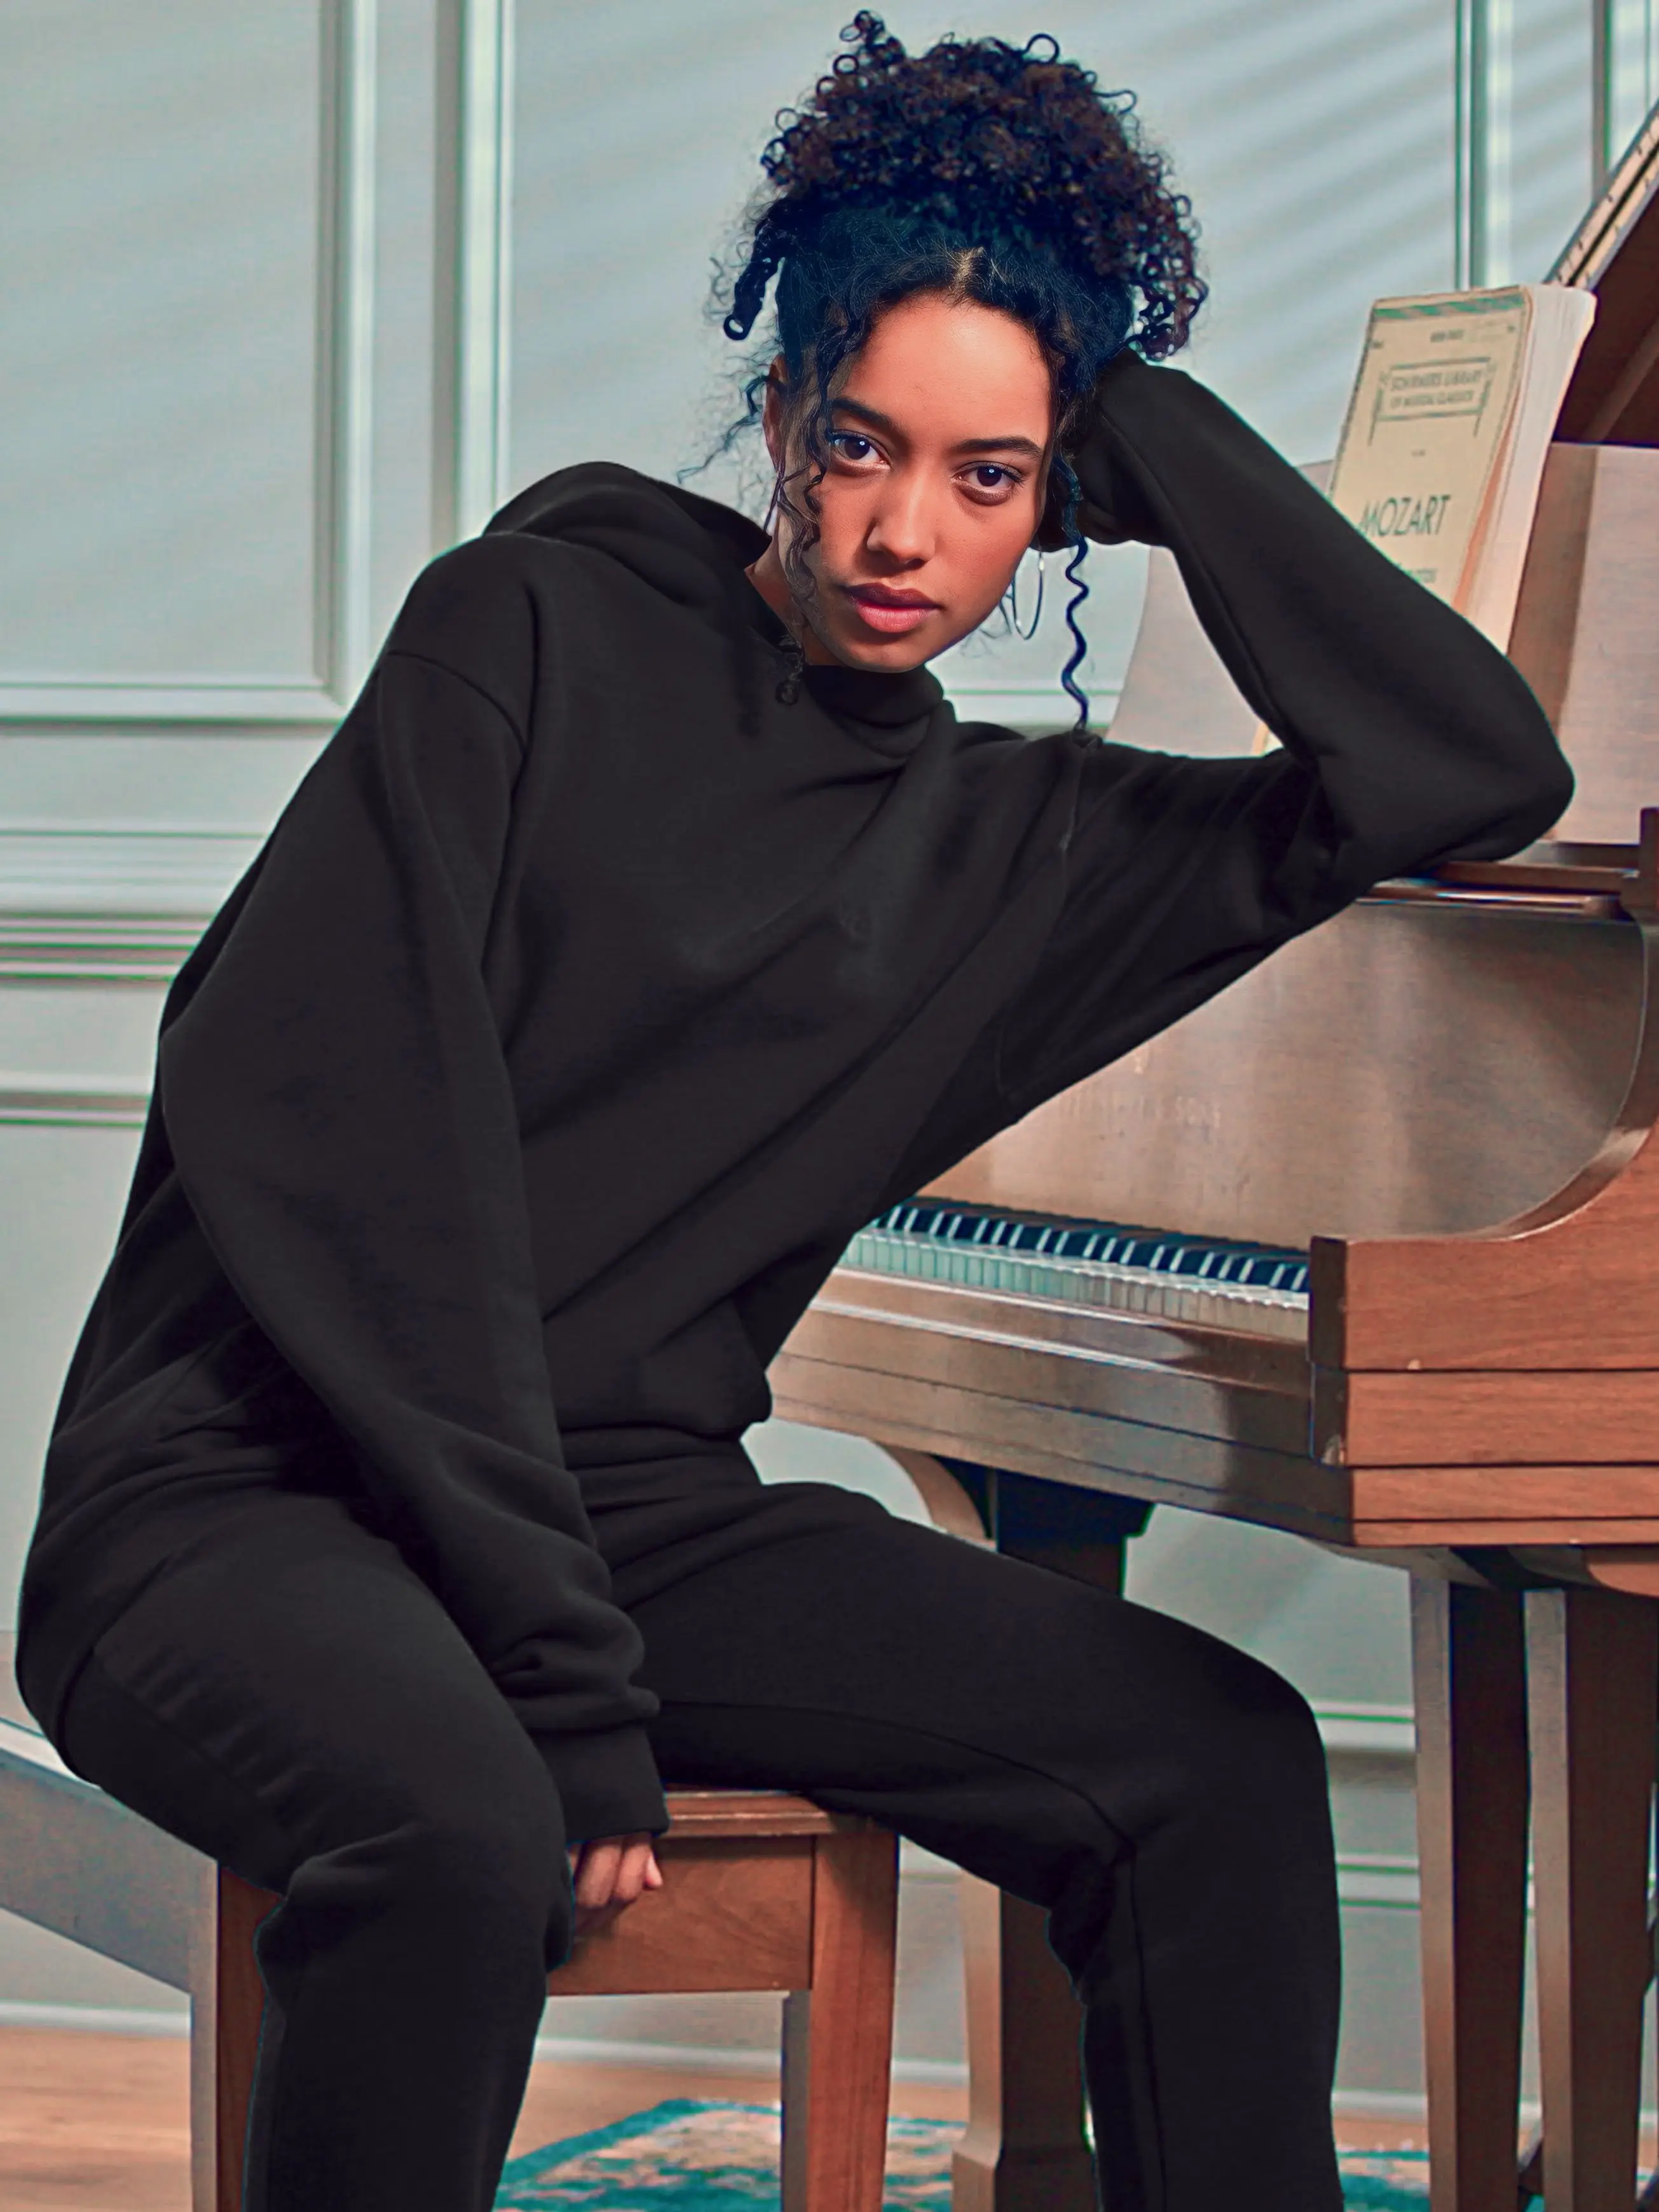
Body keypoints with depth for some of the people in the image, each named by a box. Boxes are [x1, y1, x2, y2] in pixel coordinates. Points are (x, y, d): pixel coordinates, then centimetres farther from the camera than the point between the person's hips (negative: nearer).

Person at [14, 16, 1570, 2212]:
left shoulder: (1016, 852, 13)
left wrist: (1150, 432, 7)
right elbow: (314, 1122, -11)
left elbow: (1481, 768, 7)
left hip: (633, 1525, 5)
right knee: (465, 1836, -38)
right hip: (254, 1497, -5)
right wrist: (566, 1690, -18)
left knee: (1220, 1760, -12)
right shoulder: (541, 629, -1)